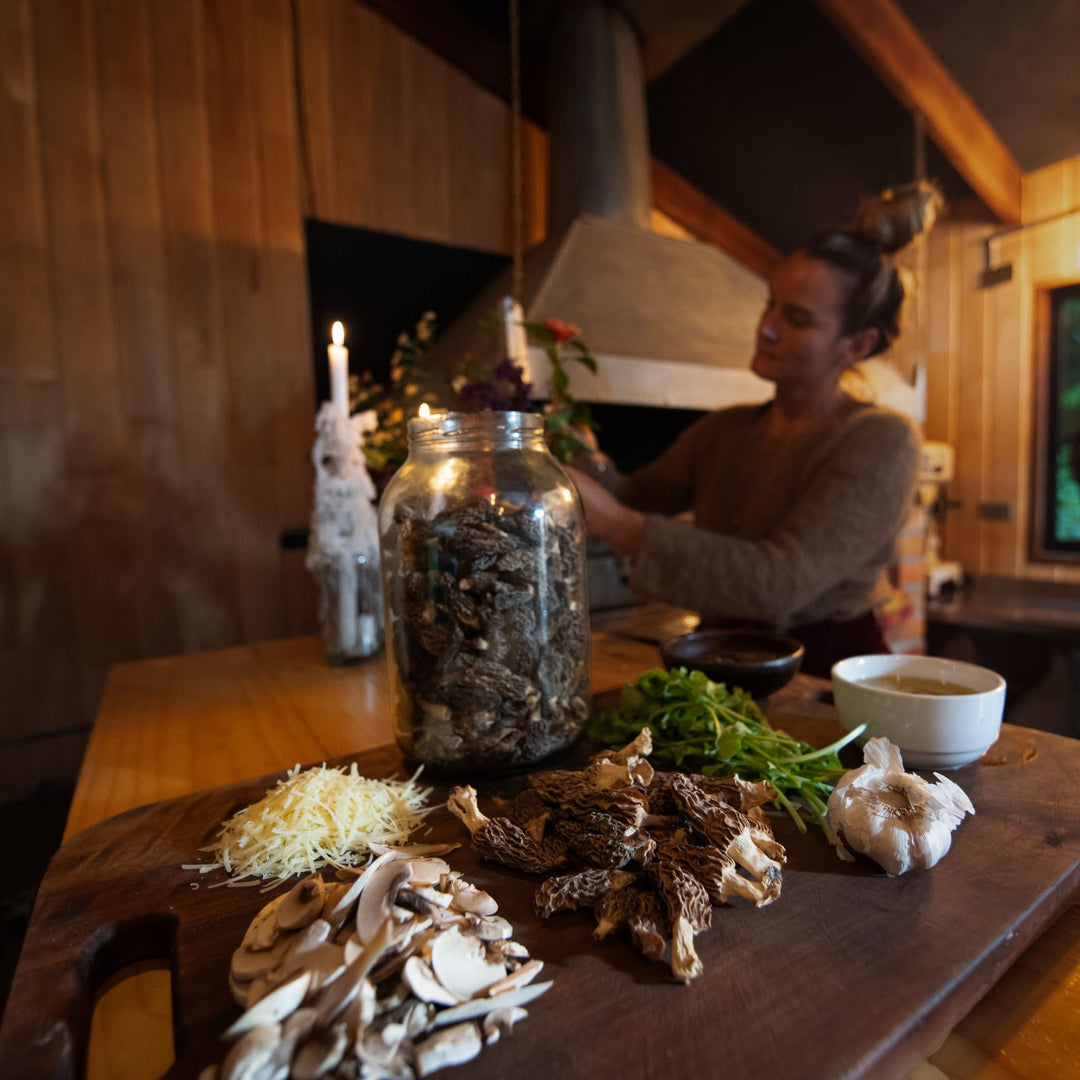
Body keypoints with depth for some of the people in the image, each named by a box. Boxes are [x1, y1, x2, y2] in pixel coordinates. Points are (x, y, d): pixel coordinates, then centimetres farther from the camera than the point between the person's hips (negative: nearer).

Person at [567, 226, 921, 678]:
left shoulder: (881, 441, -11)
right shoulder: (723, 429, 8)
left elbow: (782, 580, -24)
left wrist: (614, 522, -29)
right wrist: (590, 461, -17)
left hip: (825, 678, -4)